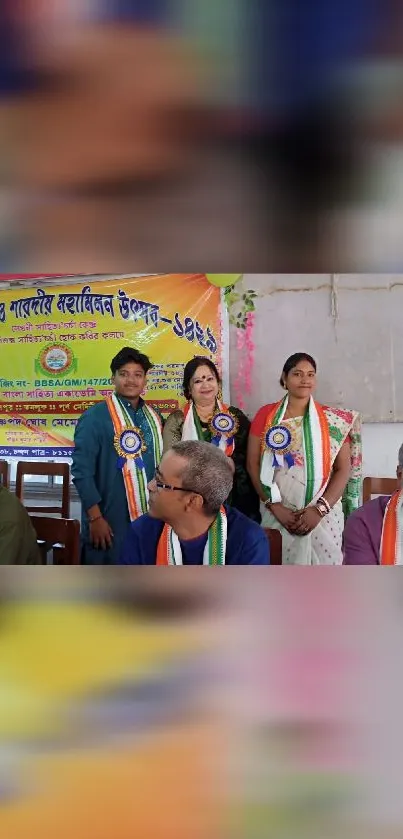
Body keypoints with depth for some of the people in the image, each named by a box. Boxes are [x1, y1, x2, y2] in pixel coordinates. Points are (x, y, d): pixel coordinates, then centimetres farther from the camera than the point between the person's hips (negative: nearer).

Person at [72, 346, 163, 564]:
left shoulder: (154, 417, 9)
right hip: (111, 522, -6)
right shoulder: (95, 416, -10)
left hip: (150, 518, 6)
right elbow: (82, 470, -13)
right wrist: (95, 517, -16)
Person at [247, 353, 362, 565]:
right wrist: (275, 507, -8)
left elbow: (344, 469, 0)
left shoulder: (333, 420, 3)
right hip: (277, 515, 0)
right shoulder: (266, 415, 3)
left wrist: (319, 509, -11)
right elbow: (253, 464, 1)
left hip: (324, 516, 0)